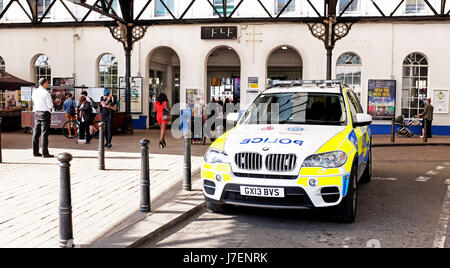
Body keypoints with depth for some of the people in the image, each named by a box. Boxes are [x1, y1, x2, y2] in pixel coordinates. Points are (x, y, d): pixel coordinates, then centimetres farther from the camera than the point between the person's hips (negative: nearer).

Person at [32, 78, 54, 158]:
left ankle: (35, 152, 17)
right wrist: (50, 108, 8)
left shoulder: (34, 92, 8)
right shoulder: (46, 93, -13)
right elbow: (50, 105, -12)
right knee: (44, 133, -5)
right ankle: (45, 153, -5)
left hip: (36, 112, 7)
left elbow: (34, 102, 16)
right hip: (45, 113, -7)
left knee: (36, 133, 11)